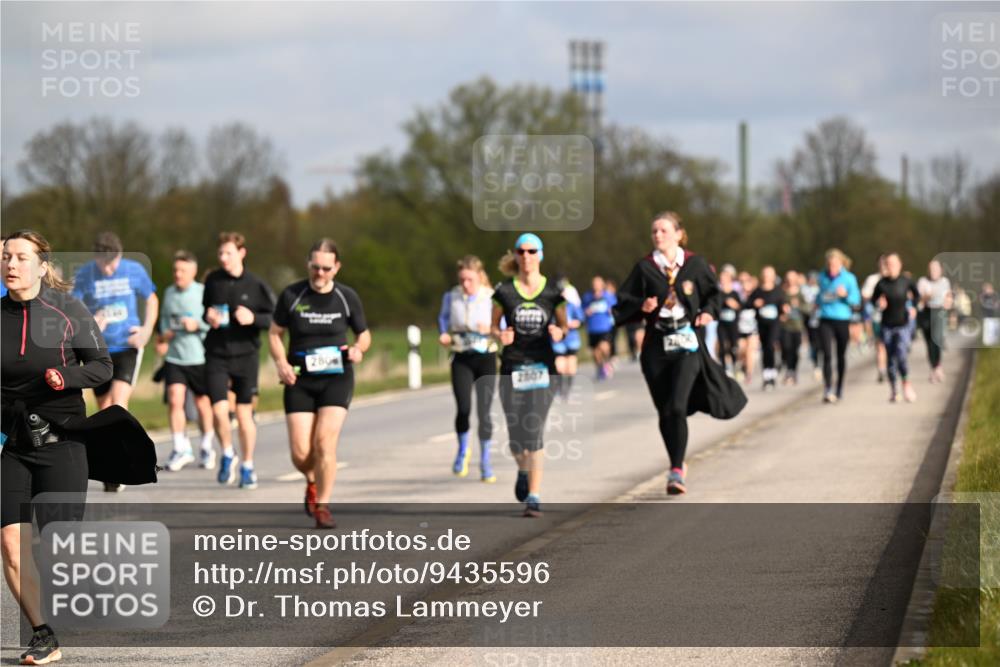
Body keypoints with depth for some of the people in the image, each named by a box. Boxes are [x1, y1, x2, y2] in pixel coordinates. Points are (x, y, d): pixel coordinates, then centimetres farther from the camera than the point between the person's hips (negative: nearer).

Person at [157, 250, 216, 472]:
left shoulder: (203, 293, -7)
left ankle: (207, 447, 29)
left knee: (202, 403, 10)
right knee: (175, 400, -11)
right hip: (174, 357, 3)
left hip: (199, 356, -3)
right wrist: (163, 338, 5)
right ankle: (180, 449, -4)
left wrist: (198, 325, -21)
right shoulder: (169, 293, 7)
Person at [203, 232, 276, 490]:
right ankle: (227, 455, 16)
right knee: (219, 410, -11)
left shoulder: (256, 285, -6)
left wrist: (253, 318, -18)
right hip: (216, 355, 1)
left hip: (245, 354, -1)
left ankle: (248, 466, 22)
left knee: (244, 413, 5)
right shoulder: (213, 280, 3)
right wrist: (208, 316, -3)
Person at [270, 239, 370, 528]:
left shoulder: (347, 297, 1)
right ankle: (312, 482, 30)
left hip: (337, 377, 0)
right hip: (299, 380, 1)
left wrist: (359, 348, -9)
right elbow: (275, 333, 8)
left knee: (325, 441, -19)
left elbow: (363, 333, 14)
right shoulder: (291, 295, -1)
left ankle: (322, 505, -3)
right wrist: (281, 362, -10)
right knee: (300, 452, -7)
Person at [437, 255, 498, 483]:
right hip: (461, 359, 1)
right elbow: (443, 318, 18)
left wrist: (491, 329, -22)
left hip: (486, 357, -1)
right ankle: (463, 451, 18)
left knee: (484, 411, -4)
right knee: (463, 409, -11)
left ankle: (485, 462, 10)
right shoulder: (451, 297, 1)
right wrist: (443, 334, -2)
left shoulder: (492, 298, -5)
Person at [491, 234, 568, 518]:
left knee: (534, 431, -12)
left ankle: (534, 496, -9)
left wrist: (560, 333, -12)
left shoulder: (553, 291, 1)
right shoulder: (505, 290, 2)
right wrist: (500, 335, -13)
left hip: (542, 366, -1)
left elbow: (564, 325, 11)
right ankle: (523, 471, 39)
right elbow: (493, 325, 10)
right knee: (516, 434, 4)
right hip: (512, 367, 1)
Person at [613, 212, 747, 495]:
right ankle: (678, 464, 27)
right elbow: (623, 303, 4)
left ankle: (676, 472, -14)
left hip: (687, 345, -2)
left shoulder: (695, 264, 1)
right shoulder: (644, 268, 2)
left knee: (677, 407, -16)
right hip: (656, 347, 2)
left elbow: (713, 292, 16)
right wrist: (641, 306, -15)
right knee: (665, 411, 8)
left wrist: (708, 311, -3)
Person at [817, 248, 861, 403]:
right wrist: (820, 298, -3)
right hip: (826, 320, 1)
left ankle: (839, 389, 25)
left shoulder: (849, 278, -2)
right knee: (827, 355, -12)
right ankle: (828, 390, -17)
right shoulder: (823, 277, 7)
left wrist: (845, 295, -21)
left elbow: (856, 300, -3)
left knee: (841, 355, 10)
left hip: (843, 320, -1)